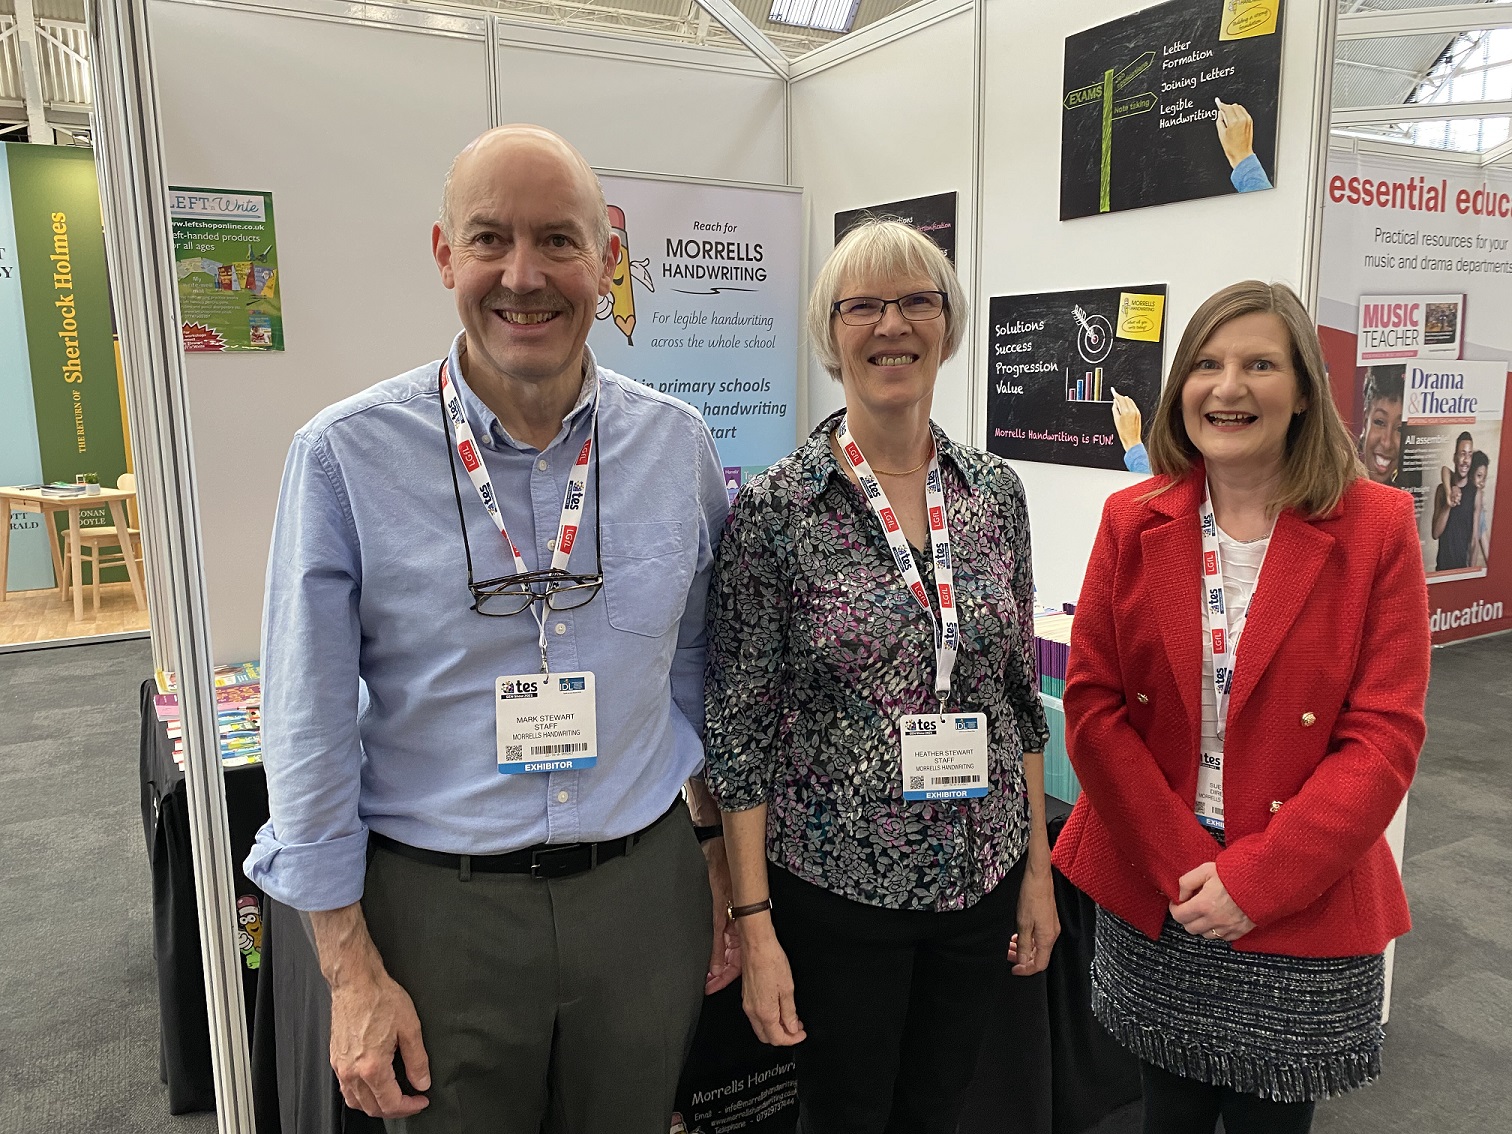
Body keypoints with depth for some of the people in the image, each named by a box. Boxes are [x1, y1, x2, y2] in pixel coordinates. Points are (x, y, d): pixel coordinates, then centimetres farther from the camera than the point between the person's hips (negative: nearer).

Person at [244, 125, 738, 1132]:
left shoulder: (678, 445, -3)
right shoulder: (346, 456, -12)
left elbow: (700, 675, 6)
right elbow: (310, 730, -7)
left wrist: (720, 865, 9)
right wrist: (351, 971, -6)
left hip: (644, 893, 3)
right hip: (439, 907, -2)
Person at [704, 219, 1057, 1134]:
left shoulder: (995, 491, 0)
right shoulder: (776, 507, -12)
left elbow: (1021, 692, 6)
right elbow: (741, 728, -10)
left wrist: (1039, 862, 7)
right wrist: (755, 923, -11)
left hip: (981, 877, 4)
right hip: (837, 886, -3)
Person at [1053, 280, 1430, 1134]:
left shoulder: (1377, 528, -7)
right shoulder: (1133, 521, -1)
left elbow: (1384, 738, -10)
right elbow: (1093, 708, -4)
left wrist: (1252, 881, -16)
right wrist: (1184, 867, -12)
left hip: (1303, 910, -1)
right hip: (1149, 900, 2)